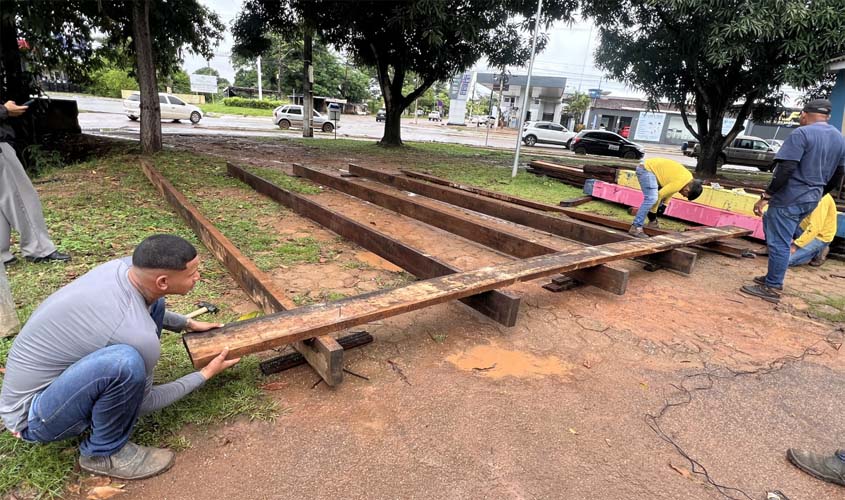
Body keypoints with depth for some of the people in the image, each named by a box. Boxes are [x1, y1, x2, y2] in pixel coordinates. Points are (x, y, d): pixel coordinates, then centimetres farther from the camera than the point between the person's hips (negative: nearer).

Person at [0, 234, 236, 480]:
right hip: (33, 418, -8)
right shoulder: (136, 333, -35)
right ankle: (103, 451, -8)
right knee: (126, 362, -38)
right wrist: (205, 374, -5)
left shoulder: (125, 266, -14)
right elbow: (144, 402, -14)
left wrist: (188, 324, 12)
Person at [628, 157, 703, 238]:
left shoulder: (689, 177, 8)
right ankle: (635, 228, -22)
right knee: (651, 198, -21)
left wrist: (664, 204, 13)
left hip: (650, 167, 11)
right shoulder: (680, 183, -22)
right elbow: (660, 194, -20)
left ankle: (652, 222, 22)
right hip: (646, 169, -11)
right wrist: (653, 212, -9)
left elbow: (670, 188, 19)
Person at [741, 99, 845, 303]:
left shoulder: (801, 133, -12)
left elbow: (785, 169, -21)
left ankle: (772, 288, 2)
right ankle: (772, 277, 26)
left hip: (789, 198, -8)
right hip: (810, 200, 8)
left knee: (779, 243, -3)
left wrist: (766, 196, -20)